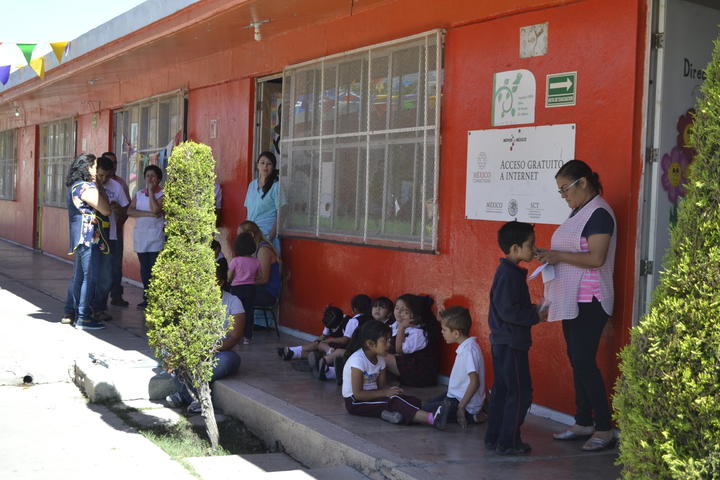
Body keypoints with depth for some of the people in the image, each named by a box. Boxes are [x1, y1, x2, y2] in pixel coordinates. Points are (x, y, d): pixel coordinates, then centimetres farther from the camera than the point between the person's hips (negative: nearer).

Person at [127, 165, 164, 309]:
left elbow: (155, 210, -18)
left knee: (154, 268, -8)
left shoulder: (162, 194, -1)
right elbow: (130, 211, -1)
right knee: (144, 268, 7)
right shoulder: (139, 193, 13)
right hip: (140, 234, 5)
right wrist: (148, 214, -13)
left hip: (156, 236, -5)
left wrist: (151, 191, -10)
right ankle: (146, 298, 14)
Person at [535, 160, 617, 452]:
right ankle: (583, 423, 19)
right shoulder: (579, 212, 16)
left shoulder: (599, 214, -14)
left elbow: (596, 258, -22)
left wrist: (558, 256, -17)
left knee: (584, 363, -9)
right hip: (571, 300, 10)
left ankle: (604, 429, 0)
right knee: (577, 362, 11)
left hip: (589, 301, -10)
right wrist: (550, 256, 6)